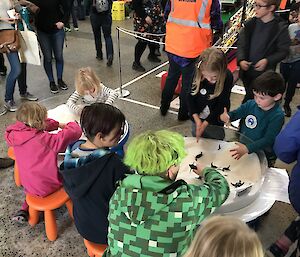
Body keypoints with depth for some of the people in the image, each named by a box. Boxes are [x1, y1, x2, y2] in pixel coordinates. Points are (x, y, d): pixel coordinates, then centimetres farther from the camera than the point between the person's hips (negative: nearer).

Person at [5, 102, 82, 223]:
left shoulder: (14, 136, -8)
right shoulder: (45, 139, -28)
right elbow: (75, 132, -29)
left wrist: (58, 124, 8)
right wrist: (71, 125, -6)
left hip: (28, 186, 6)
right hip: (47, 187, -6)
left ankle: (24, 210, 29)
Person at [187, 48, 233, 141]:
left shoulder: (227, 77, -26)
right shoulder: (196, 73, -23)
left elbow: (222, 105, -18)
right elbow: (190, 97, -11)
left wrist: (205, 123, -19)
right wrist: (196, 119, -17)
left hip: (215, 119, -2)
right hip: (197, 117, 2)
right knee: (195, 139, 22)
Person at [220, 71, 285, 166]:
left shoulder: (277, 116, -17)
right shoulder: (251, 104, -3)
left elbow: (268, 140, -21)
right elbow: (235, 113, 7)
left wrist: (247, 148, -35)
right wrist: (226, 116, -19)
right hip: (241, 145, 5)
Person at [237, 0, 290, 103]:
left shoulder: (281, 27, -10)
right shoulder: (250, 23, -1)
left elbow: (283, 51, -6)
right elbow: (241, 44, 2)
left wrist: (267, 60, -21)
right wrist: (241, 60, -15)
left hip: (264, 72, -4)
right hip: (246, 70, 4)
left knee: (248, 100, -6)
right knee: (250, 96, 20)